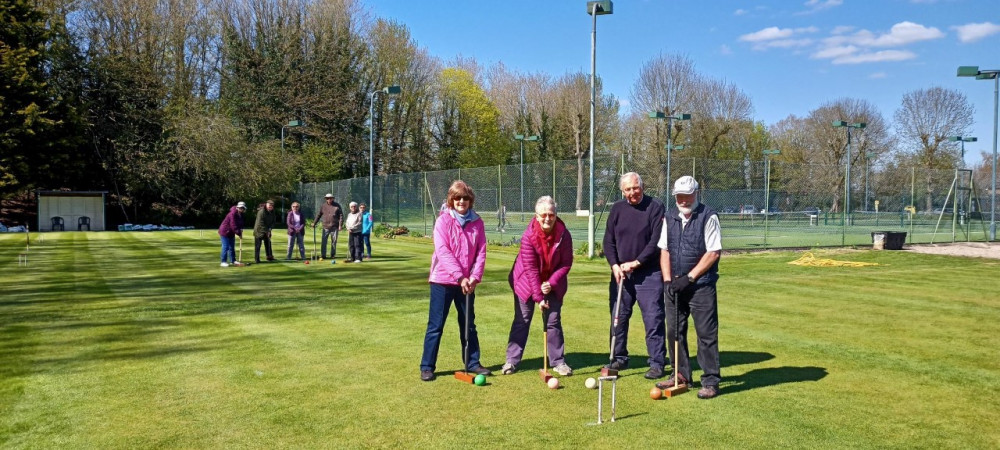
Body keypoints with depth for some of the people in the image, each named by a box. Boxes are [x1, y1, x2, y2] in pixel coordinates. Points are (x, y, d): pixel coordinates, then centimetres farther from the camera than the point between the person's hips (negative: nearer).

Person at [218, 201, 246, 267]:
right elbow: (233, 225, -29)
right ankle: (223, 262, -7)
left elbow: (240, 223, 9)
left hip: (231, 232, 9)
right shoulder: (233, 214, -26)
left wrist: (240, 229, -12)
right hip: (225, 231, -9)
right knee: (225, 247, -10)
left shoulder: (241, 215, 3)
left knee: (232, 247, 14)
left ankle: (233, 260, 22)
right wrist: (239, 233, -27)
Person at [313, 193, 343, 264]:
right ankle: (322, 255, 4)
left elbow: (341, 216, 1)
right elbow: (318, 215, 12)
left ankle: (333, 255, 14)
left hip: (334, 227, -1)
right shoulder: (323, 206, 6)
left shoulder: (337, 206, 2)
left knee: (334, 241, 5)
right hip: (325, 227, 1)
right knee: (324, 241, -3)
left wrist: (340, 225, -7)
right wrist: (314, 223, 7)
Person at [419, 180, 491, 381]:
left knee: (469, 324, 14)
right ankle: (427, 367, 11)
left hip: (467, 282, 4)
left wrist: (475, 276, -11)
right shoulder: (443, 220, -9)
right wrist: (459, 276, -22)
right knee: (436, 325, 2)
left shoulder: (477, 222, 3)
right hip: (443, 280, -4)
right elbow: (443, 251, -17)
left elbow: (481, 251, 2)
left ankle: (472, 363, 26)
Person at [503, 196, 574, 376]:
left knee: (554, 321, 5)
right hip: (527, 283, -2)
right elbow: (530, 269, -21)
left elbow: (566, 263, -8)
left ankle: (558, 361, 15)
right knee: (521, 321, 3)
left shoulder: (564, 235, -17)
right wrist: (538, 297, -21)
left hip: (553, 285, 2)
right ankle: (512, 360, 10)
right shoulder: (529, 236, -23)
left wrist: (551, 283, -20)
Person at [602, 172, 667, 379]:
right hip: (620, 272, 5)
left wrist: (636, 262, -14)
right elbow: (608, 240, 7)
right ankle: (619, 358, 23)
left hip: (648, 273, -4)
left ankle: (657, 363, 6)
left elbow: (656, 241, -11)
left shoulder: (655, 207, -5)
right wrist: (614, 265, -7)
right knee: (618, 317, 10)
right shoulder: (617, 209, 8)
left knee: (653, 318, -3)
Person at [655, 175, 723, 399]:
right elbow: (664, 250, 10)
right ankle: (681, 375, 24)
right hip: (674, 285, 6)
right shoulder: (669, 217, 9)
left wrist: (689, 278, -14)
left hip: (701, 285, -6)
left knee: (706, 334, -4)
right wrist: (667, 279, -2)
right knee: (674, 331, 11)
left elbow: (714, 252, -12)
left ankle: (711, 381, 4)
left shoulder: (708, 217, -8)